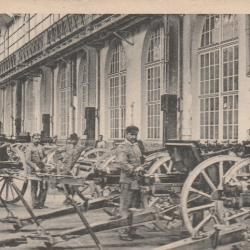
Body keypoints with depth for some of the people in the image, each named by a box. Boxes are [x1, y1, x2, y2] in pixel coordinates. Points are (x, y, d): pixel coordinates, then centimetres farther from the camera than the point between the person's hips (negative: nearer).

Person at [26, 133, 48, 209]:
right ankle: (35, 204, 5)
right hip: (34, 170, -7)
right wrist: (35, 167, -21)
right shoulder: (30, 148, -7)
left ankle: (41, 203, 17)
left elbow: (44, 156, 27)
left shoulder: (40, 147, 14)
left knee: (44, 186, 7)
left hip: (42, 169, 7)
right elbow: (27, 161, -14)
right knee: (35, 188, -2)